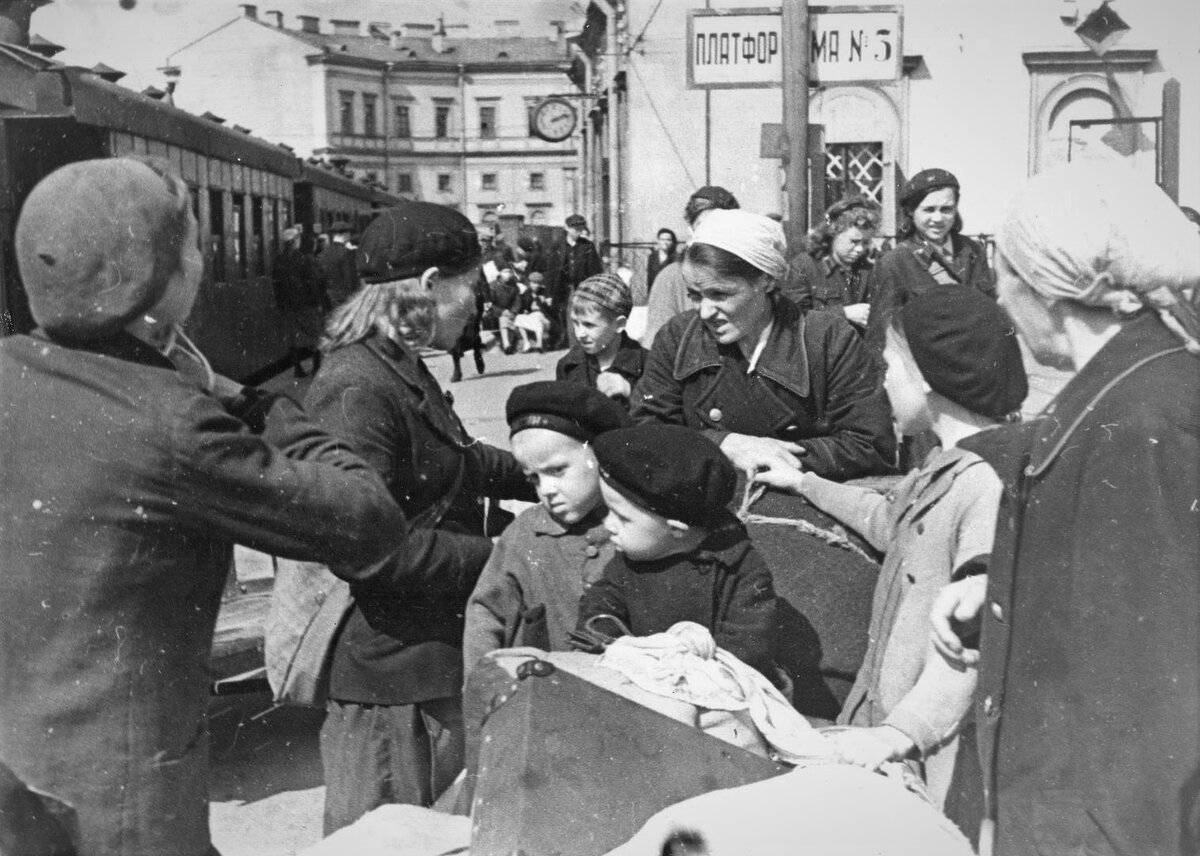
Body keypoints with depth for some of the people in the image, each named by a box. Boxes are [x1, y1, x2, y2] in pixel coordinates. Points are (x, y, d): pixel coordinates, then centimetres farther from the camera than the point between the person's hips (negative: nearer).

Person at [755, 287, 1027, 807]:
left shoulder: (991, 482, -21)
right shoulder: (943, 467, 12)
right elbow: (888, 521, 33)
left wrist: (900, 732, -30)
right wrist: (804, 484, 39)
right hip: (880, 715, 9)